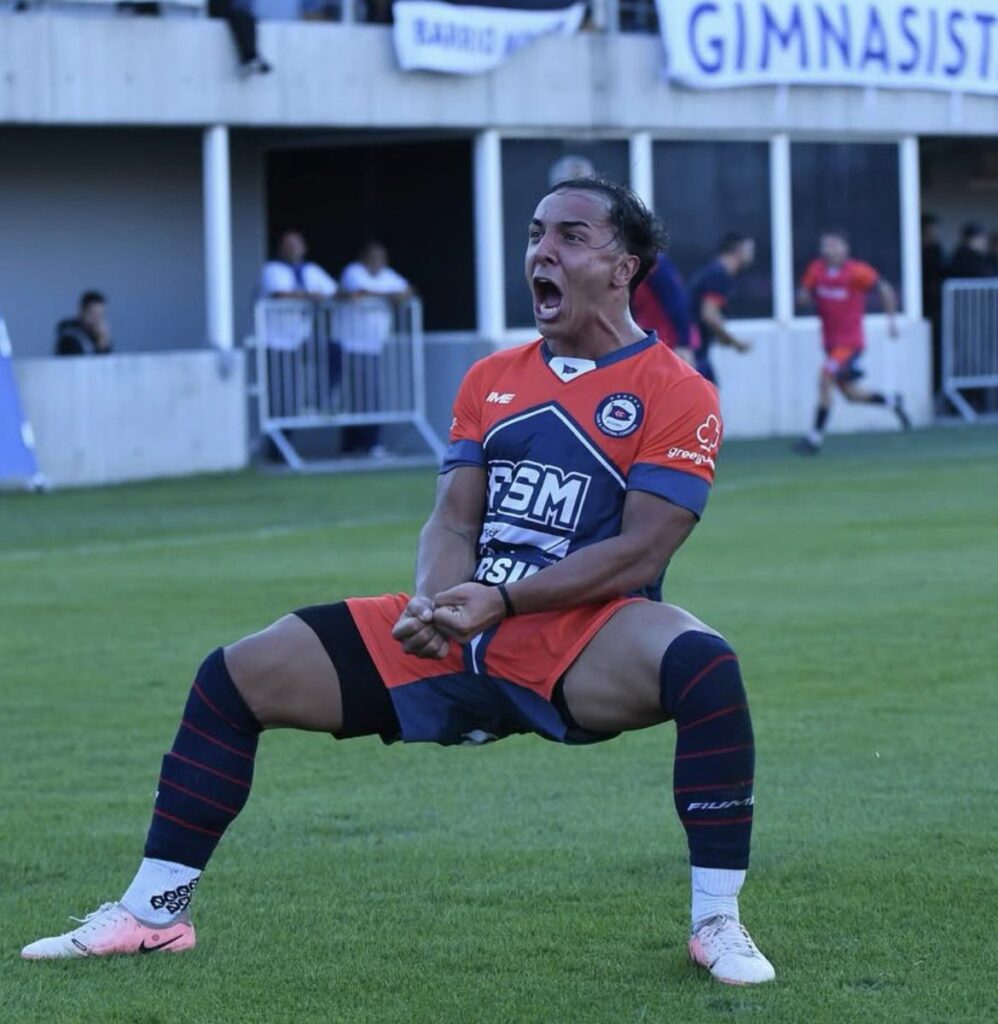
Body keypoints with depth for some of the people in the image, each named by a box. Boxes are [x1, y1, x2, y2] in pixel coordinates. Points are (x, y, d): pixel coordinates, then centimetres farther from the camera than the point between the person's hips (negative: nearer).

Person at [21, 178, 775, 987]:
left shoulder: (675, 394, -5)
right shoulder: (491, 380, 14)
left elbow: (640, 553, -14)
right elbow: (455, 519, 8)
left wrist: (502, 600, -22)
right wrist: (432, 602, -15)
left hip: (580, 648, -6)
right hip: (459, 639, 6)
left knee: (702, 664, -38)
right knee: (239, 674, 1)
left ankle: (718, 921, -27)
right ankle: (155, 911, 10)